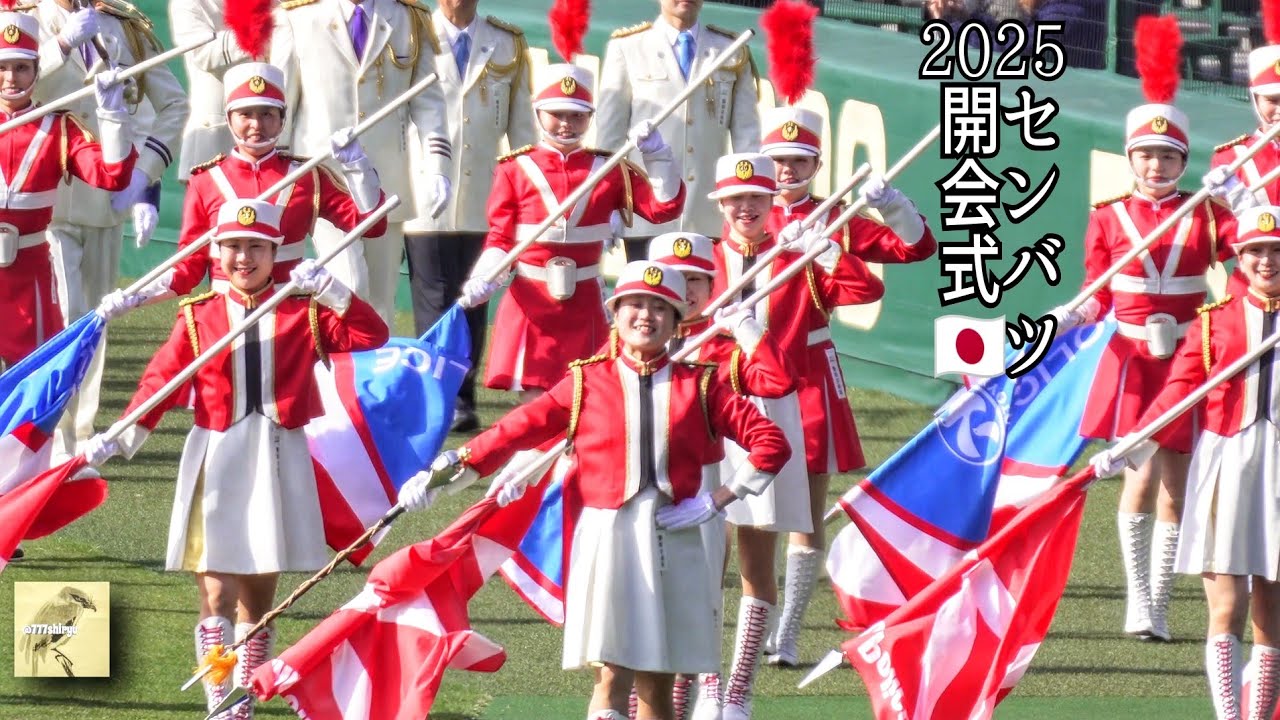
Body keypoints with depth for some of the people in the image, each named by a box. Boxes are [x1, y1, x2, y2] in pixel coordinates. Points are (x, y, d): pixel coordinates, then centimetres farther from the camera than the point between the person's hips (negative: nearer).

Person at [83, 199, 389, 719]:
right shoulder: (198, 317, 2)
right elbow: (161, 381, -2)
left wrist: (329, 289, -13)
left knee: (259, 595, 8)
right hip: (217, 464, -1)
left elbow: (371, 335, -3)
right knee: (216, 594, -8)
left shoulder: (303, 312, 4)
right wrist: (120, 439, -12)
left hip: (278, 464, 1)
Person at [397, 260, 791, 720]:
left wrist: (719, 500, -4)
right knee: (612, 676, -11)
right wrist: (447, 471, -4)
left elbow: (771, 442, 4)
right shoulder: (587, 383, 5)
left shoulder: (699, 387, 7)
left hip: (674, 540, 2)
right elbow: (515, 431, 3)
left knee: (657, 682, 4)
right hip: (606, 539, -2)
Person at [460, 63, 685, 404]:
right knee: (533, 399, -5)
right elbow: (499, 236, 0)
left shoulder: (610, 171, 6)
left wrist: (656, 155, -9)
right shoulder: (515, 170, 2)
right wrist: (483, 277, -17)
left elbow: (663, 207, 1)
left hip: (583, 304, 2)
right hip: (531, 301, -2)